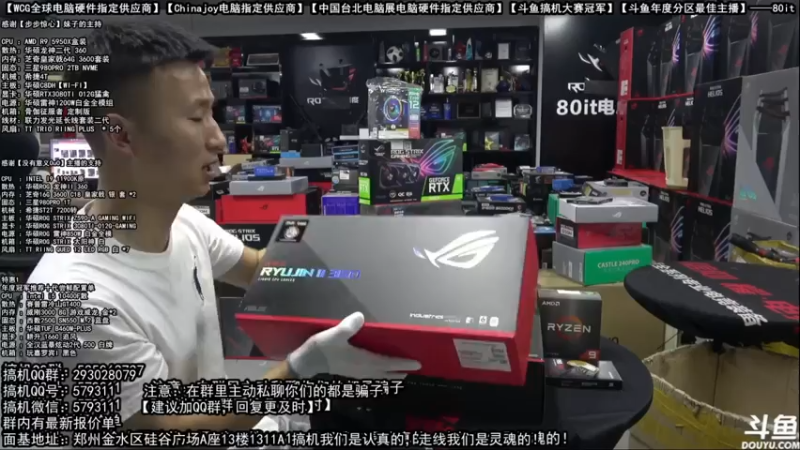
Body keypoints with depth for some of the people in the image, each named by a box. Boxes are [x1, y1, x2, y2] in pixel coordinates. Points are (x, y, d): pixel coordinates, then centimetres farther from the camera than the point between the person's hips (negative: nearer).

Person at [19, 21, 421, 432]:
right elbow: (171, 429, -24)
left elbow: (259, 268, 7)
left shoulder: (183, 221, -10)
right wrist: (307, 364, -29)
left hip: (222, 420, 6)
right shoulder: (75, 297, -31)